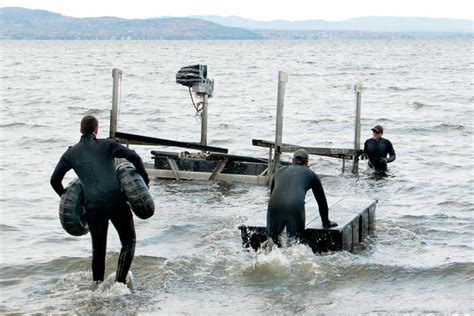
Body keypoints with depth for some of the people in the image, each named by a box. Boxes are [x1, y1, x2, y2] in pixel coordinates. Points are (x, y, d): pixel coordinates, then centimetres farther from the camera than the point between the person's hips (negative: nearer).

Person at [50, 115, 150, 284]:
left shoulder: (71, 153, 13)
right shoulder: (107, 145, 4)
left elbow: (55, 180, 16)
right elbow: (133, 156, -8)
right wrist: (144, 178, 3)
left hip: (93, 206, 2)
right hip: (117, 202, -2)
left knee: (98, 248, 19)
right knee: (129, 242, 12)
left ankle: (98, 283, 14)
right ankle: (120, 281, -2)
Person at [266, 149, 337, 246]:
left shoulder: (281, 171, 32)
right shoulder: (310, 174, 23)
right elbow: (321, 199, 29)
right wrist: (326, 222, 42)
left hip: (274, 207, 2)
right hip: (296, 208, -2)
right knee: (296, 238, 15)